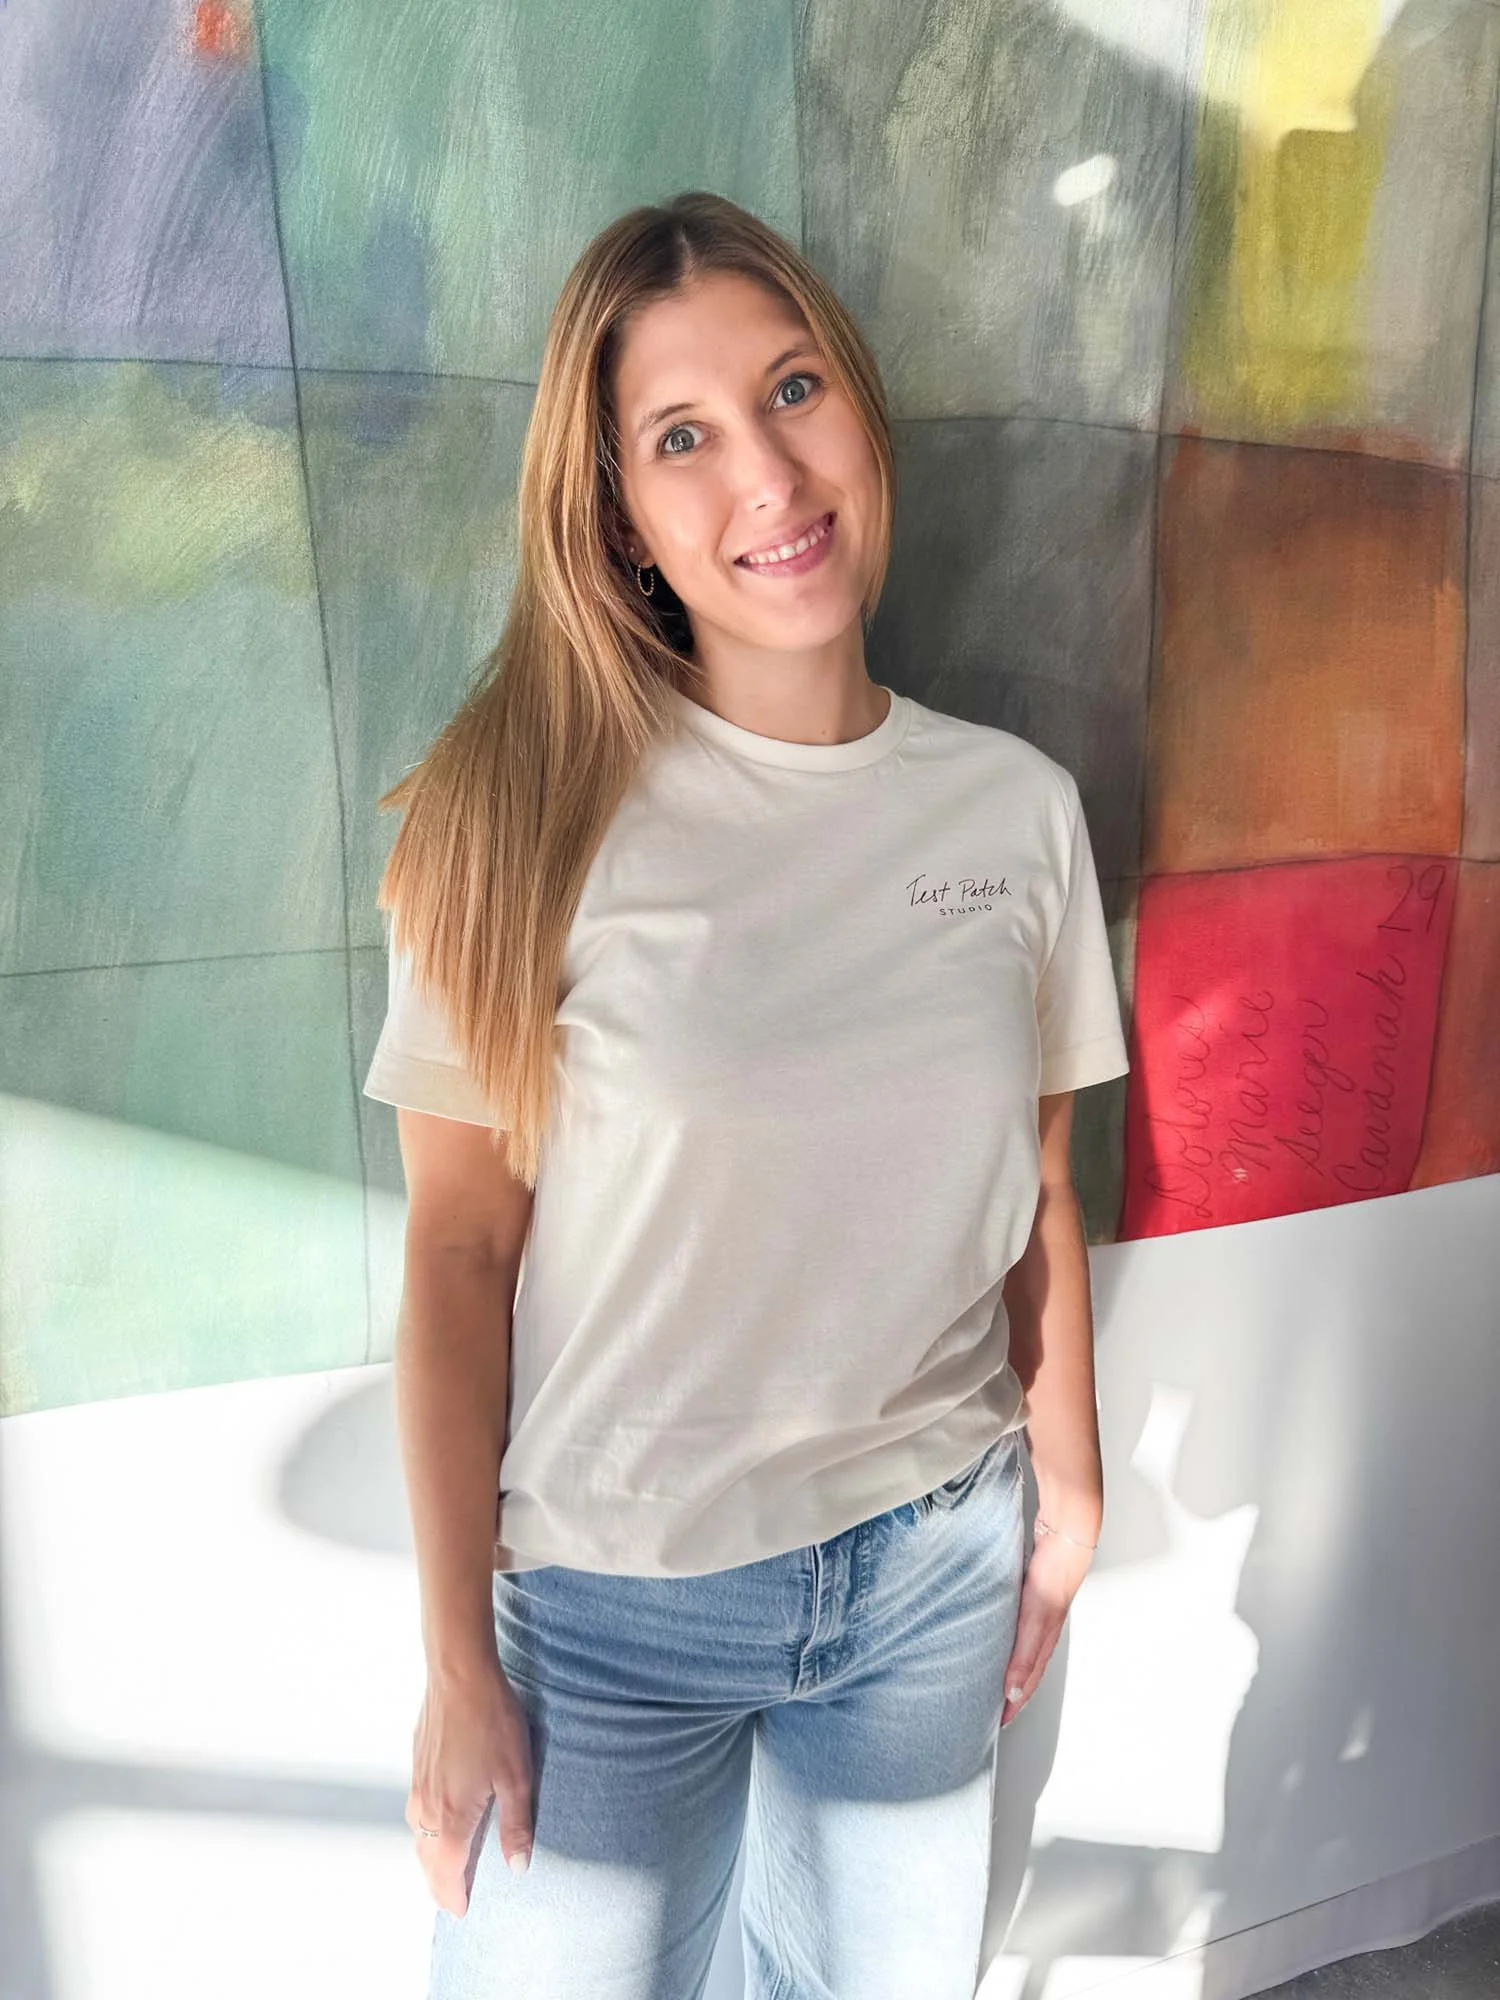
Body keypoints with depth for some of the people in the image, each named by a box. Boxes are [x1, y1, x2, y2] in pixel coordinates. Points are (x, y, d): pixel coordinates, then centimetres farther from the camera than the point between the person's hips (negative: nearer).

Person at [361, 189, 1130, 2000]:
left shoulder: (1018, 805, -4)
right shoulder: (534, 816, -14)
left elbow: (1035, 1191, 4)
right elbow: (460, 1252, -12)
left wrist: (1068, 1492, 11)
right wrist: (458, 1662, -7)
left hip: (933, 1571, 3)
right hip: (612, 1598, -2)